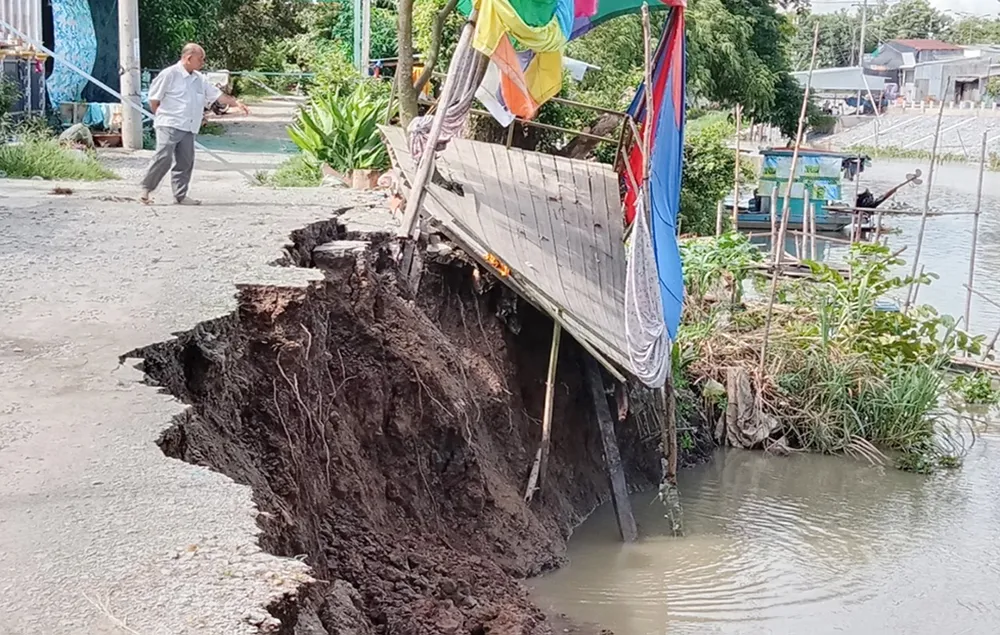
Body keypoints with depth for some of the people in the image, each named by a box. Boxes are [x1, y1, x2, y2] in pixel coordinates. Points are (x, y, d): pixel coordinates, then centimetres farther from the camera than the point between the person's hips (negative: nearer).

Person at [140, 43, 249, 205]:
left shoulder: (199, 79, 16)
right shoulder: (170, 74, -6)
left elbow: (217, 94, 17)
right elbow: (154, 98, -3)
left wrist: (236, 102, 7)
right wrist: (162, 116, 2)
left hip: (188, 129, 7)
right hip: (169, 125, -7)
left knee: (186, 162, 3)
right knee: (163, 158, -14)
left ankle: (180, 195, 8)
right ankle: (146, 189, -2)